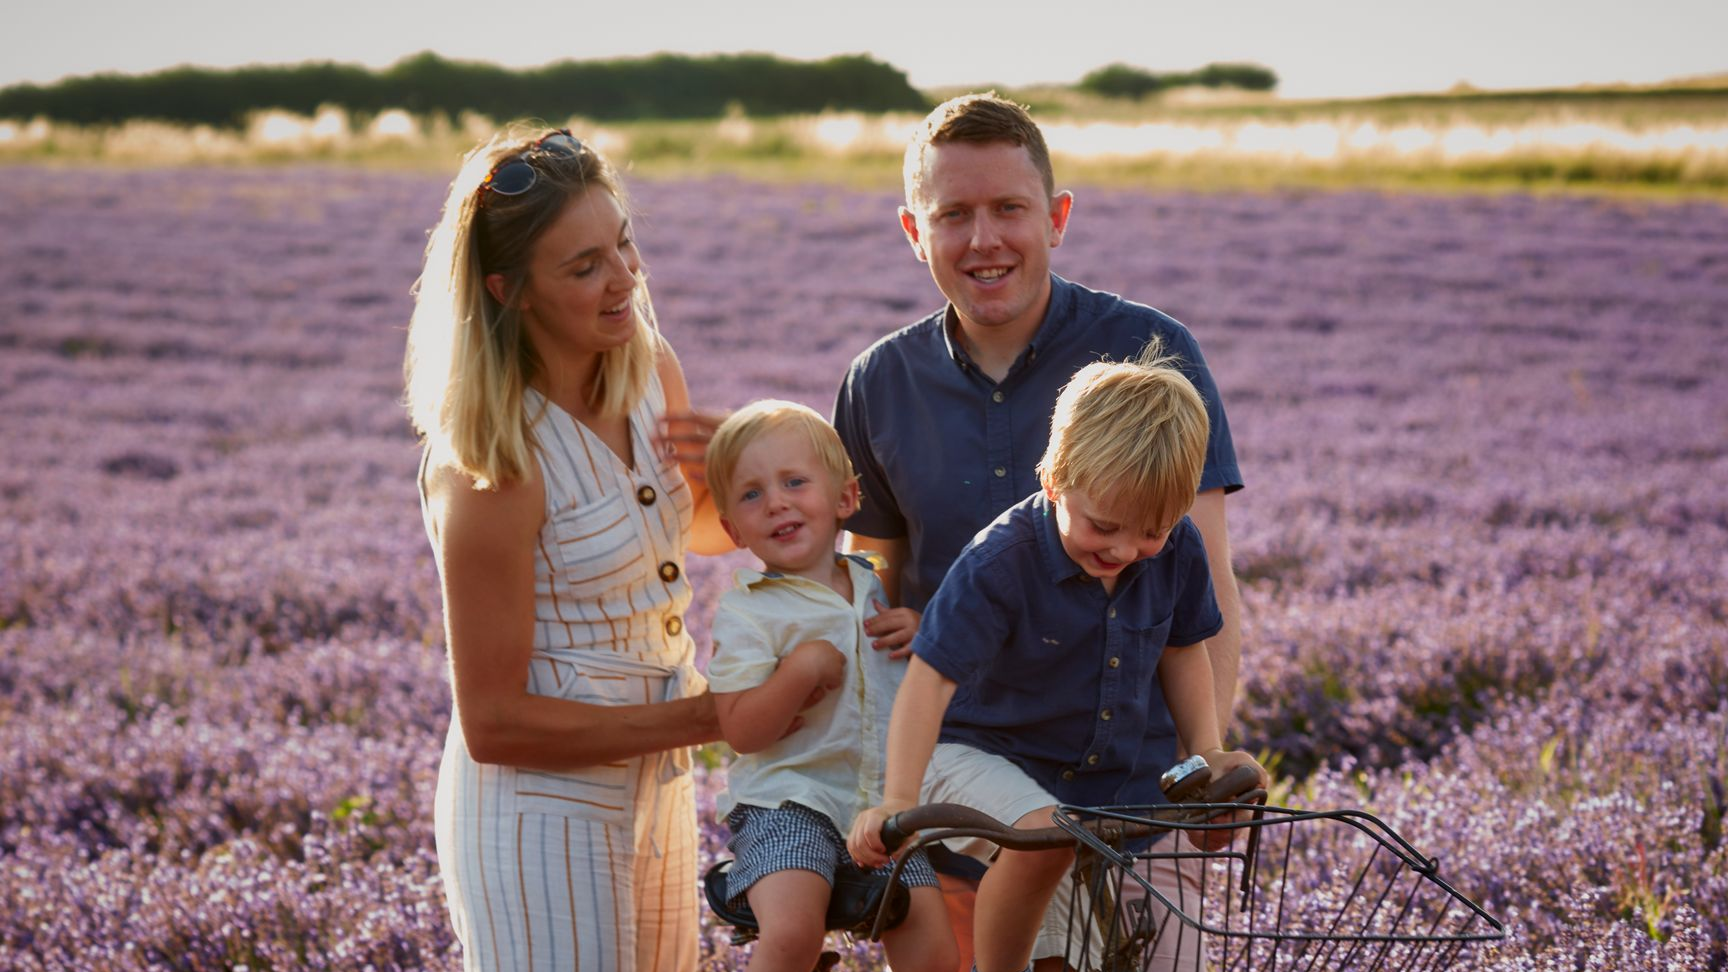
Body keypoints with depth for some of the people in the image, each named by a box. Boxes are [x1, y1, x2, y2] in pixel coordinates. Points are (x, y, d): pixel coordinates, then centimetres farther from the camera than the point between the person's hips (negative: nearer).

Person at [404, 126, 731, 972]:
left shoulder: (652, 372, -3)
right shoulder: (492, 465, -24)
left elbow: (708, 531, 18)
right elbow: (493, 724, -22)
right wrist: (705, 718, -19)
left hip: (654, 789, 8)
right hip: (538, 812, -7)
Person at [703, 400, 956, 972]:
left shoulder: (875, 587, 12)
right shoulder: (746, 613, -5)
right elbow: (741, 731, -13)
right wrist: (802, 668, -25)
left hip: (889, 803, 5)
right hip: (789, 801, -5)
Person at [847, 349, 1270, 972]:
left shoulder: (1177, 550, -9)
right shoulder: (999, 563, -24)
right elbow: (931, 680, -28)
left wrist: (1208, 752, 1)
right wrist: (899, 800, -38)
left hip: (1129, 777, 5)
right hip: (987, 758, -5)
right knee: (1044, 833, -37)